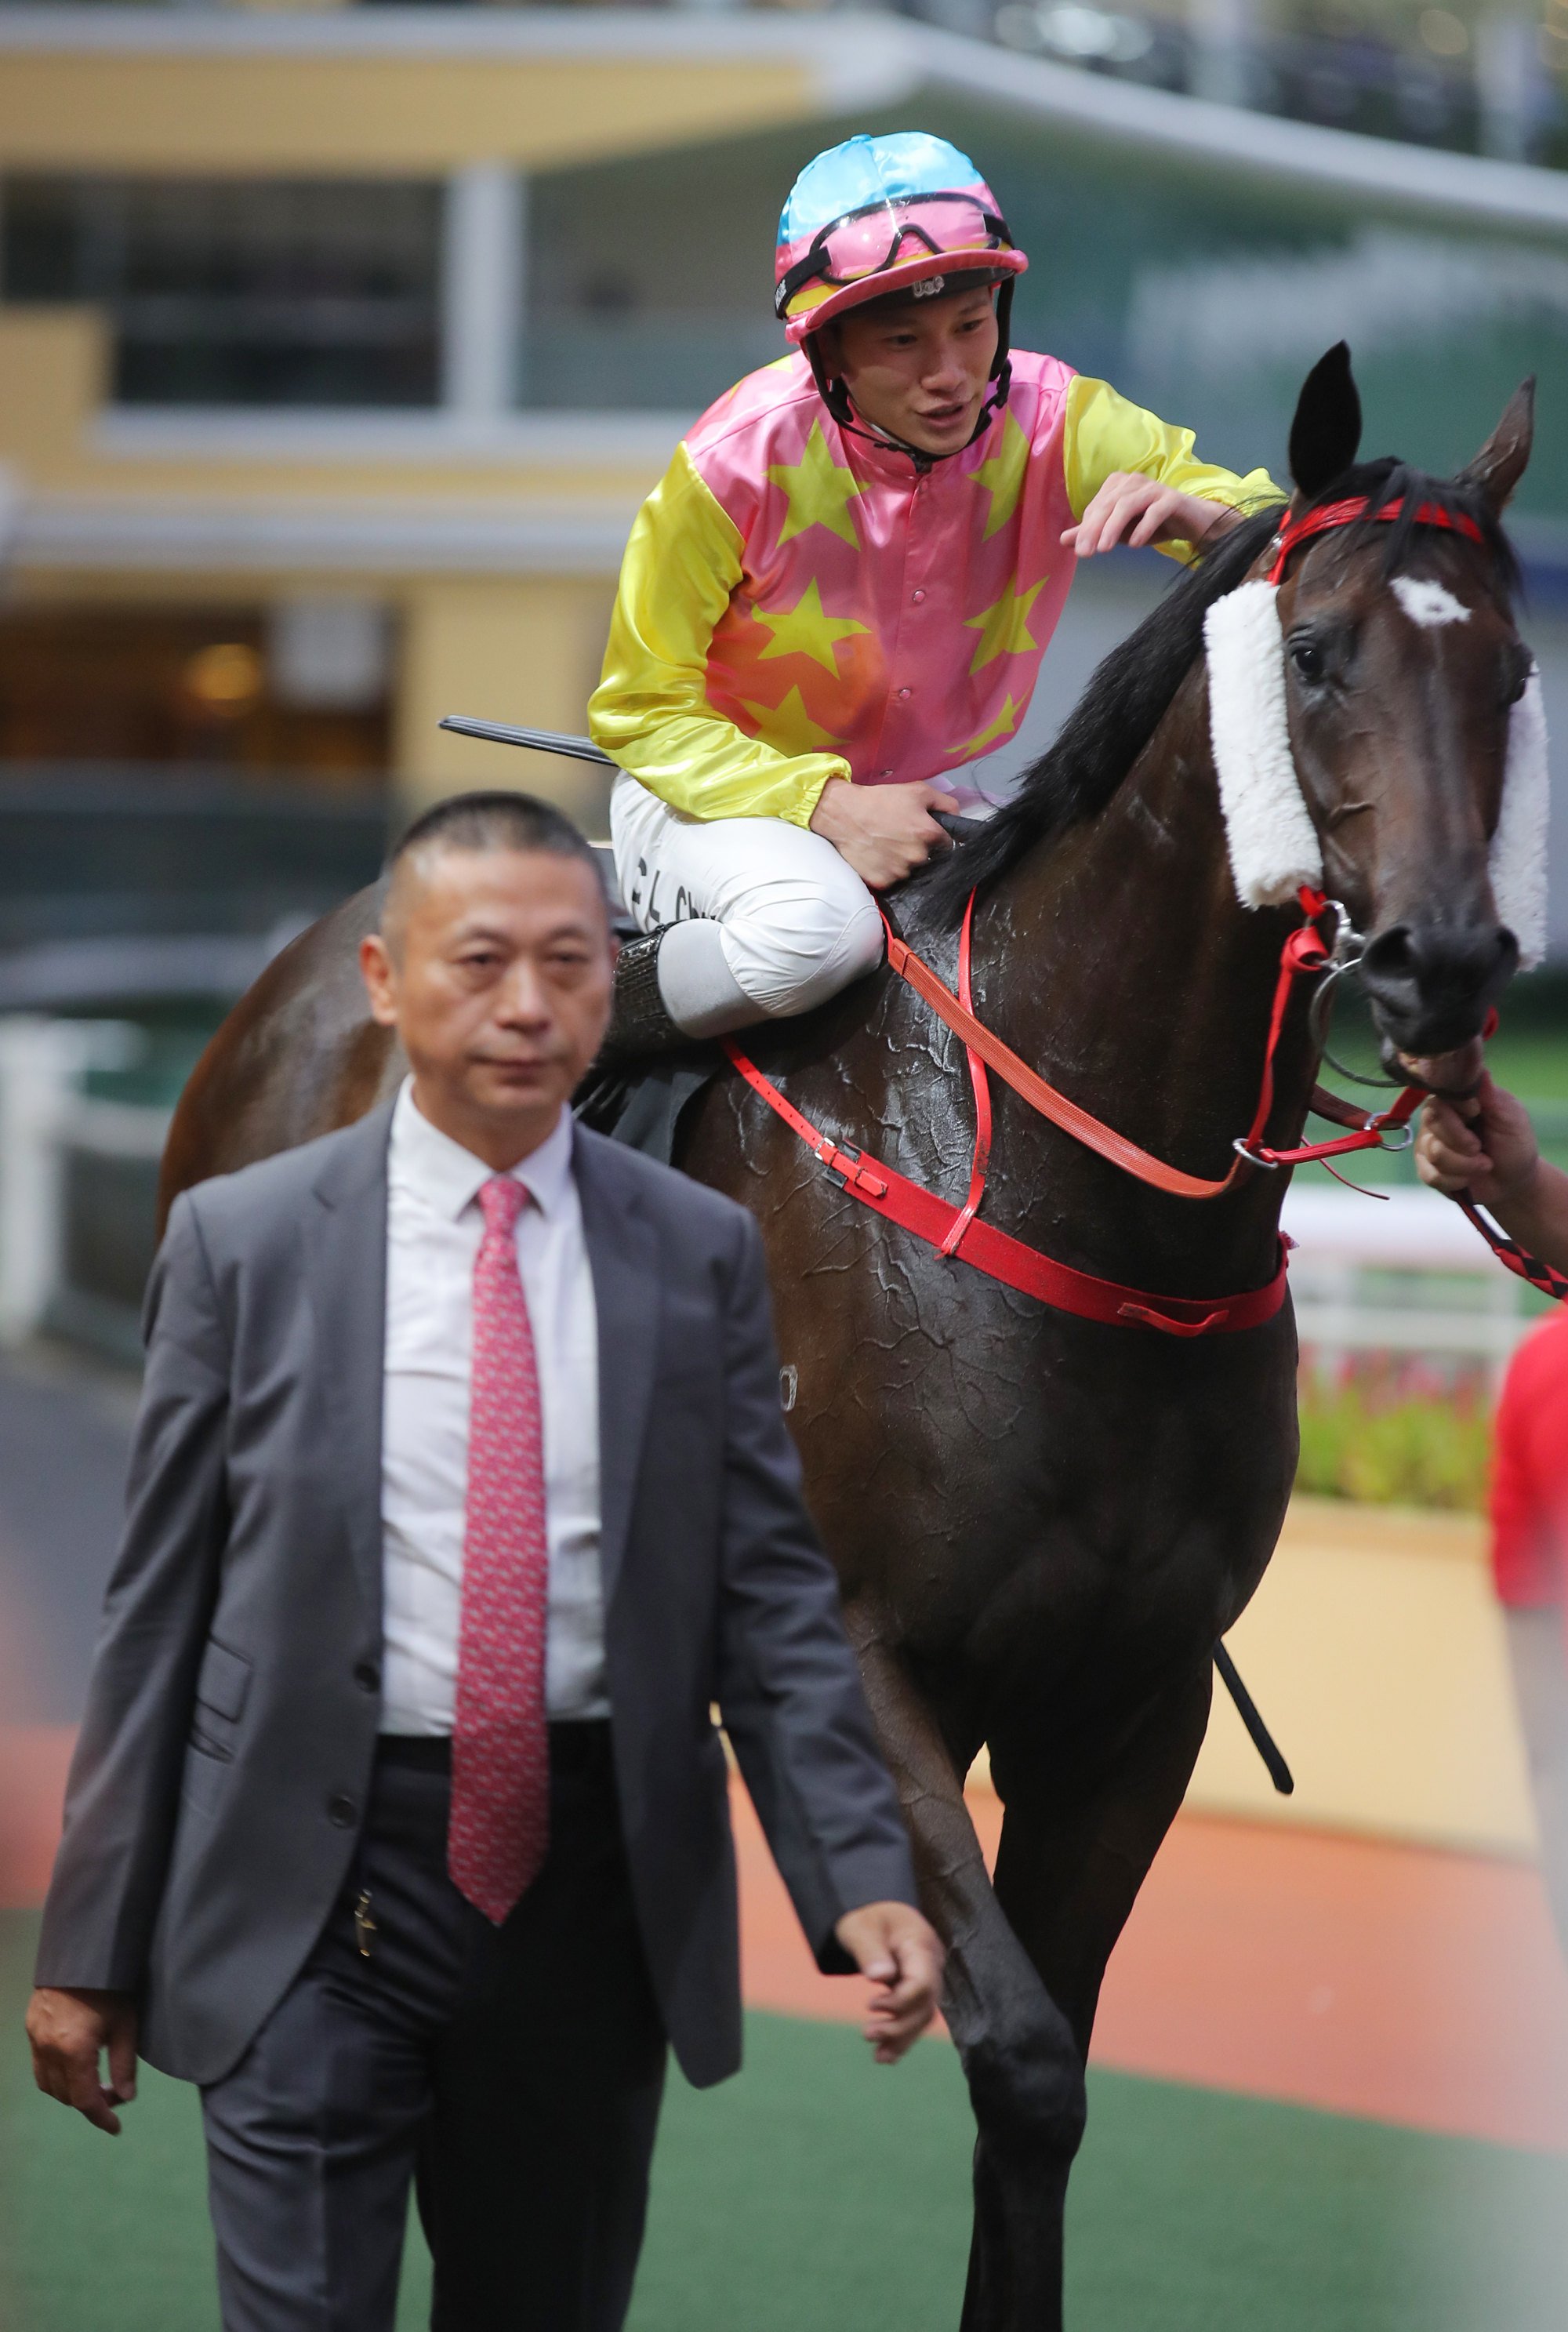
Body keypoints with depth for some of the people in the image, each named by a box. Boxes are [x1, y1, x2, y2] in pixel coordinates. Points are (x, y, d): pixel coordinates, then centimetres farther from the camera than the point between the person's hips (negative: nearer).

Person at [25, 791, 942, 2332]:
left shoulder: (700, 1254, 4)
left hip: (594, 1891, 2)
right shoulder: (244, 1240, 0)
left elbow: (769, 1594, 4)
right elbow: (157, 1607, 2)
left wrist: (861, 1878, -9)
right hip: (313, 1900, -2)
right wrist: (89, 1945, 1)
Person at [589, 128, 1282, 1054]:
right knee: (817, 926, -37)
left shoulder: (1058, 428, -15)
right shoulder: (738, 462, -23)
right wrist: (827, 806, -28)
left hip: (924, 797, 4)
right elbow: (643, 710, -14)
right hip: (720, 796, -4)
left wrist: (1200, 517, -38)